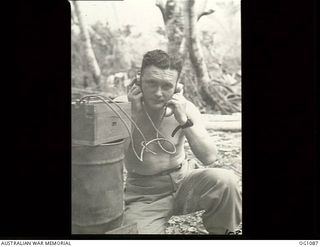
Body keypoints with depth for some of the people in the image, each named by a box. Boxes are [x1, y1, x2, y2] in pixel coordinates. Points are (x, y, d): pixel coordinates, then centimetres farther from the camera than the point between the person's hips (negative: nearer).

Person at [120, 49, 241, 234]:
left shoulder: (184, 108, -9)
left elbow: (210, 157, -15)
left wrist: (184, 121, -26)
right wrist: (135, 115, -28)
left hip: (183, 180, 2)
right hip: (144, 196, -2)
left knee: (225, 180, -25)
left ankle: (221, 231, 3)